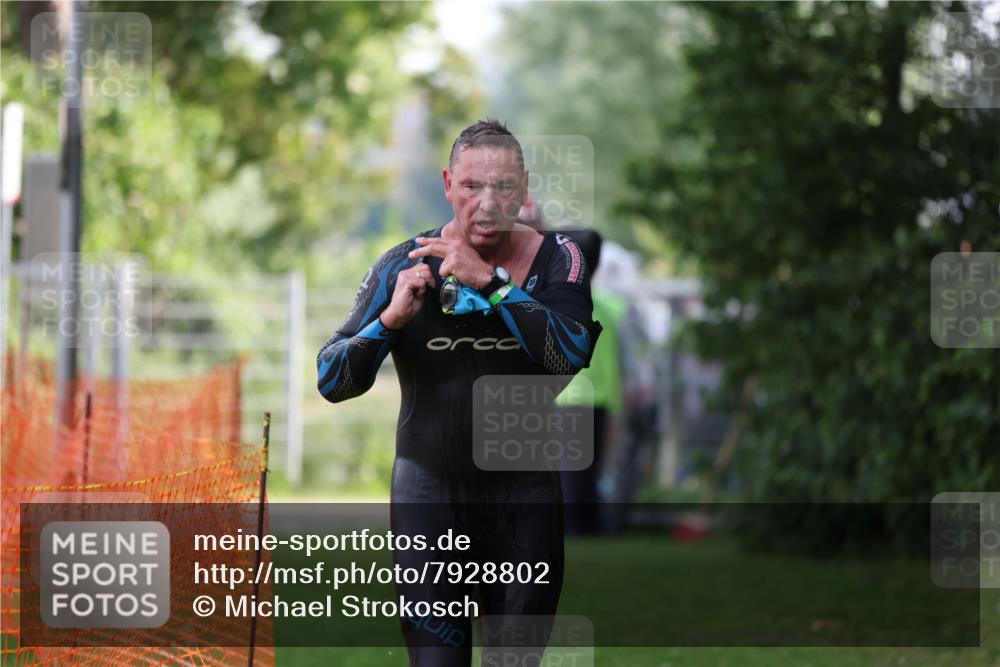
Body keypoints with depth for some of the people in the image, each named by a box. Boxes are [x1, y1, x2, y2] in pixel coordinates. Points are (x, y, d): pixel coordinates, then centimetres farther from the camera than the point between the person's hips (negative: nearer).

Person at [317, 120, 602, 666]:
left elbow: (574, 356, -21)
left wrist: (489, 281, -25)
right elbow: (331, 382, -1)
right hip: (428, 494, 0)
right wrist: (391, 318, -19)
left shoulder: (557, 260, -2)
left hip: (525, 498, 0)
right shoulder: (405, 265, 0)